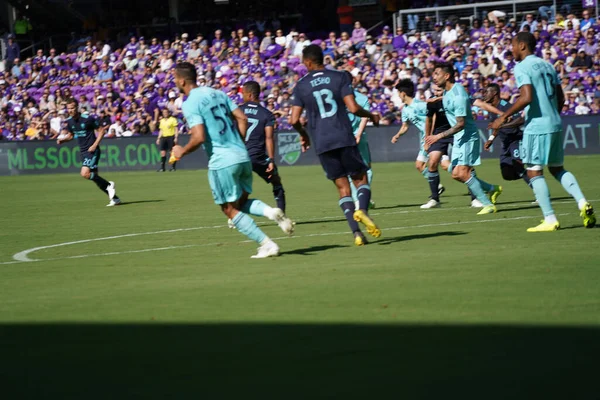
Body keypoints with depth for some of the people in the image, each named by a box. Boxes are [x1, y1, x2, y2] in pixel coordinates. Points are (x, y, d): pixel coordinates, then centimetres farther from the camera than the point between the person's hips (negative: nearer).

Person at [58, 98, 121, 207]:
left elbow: (101, 131, -8)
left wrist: (95, 145, -17)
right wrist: (62, 140, 1)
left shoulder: (88, 119, -16)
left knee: (85, 173, -23)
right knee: (94, 176, 7)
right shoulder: (69, 121, 4)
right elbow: (71, 135, 21)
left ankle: (109, 185, -7)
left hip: (92, 150, -8)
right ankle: (114, 198, 16)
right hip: (83, 152, 8)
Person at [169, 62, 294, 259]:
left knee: (230, 209, 6)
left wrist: (181, 152, -3)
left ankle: (267, 245, 0)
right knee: (242, 202, 23)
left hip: (221, 161, -7)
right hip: (243, 156, 7)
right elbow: (242, 118, 11)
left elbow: (199, 137, -19)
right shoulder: (217, 93, 12)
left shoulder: (190, 104, -10)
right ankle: (271, 211, -7)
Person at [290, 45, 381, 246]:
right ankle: (362, 209, -21)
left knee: (342, 186, 7)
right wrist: (371, 116, 11)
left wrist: (303, 135, 21)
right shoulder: (339, 77, 1)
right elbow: (353, 108, -8)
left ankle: (356, 232, -5)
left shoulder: (301, 86, 5)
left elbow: (294, 120, 1)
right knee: (361, 179, 11)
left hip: (322, 144, 1)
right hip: (344, 138, -1)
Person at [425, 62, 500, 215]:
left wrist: (439, 136, -28)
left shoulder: (458, 95, -23)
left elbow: (460, 124, -25)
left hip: (468, 137, -10)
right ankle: (492, 189, 21)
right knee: (456, 174, 6)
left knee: (463, 173, -17)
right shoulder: (447, 91, 6)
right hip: (459, 139, 10)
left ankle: (488, 204, -11)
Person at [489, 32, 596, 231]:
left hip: (536, 127, -8)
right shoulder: (547, 66, 15)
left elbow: (527, 97, -22)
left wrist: (504, 117, -15)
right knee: (557, 168, 18)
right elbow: (561, 98, 15)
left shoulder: (522, 67, -9)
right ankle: (582, 202, -1)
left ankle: (550, 220, -4)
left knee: (534, 172, -1)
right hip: (555, 125, 8)